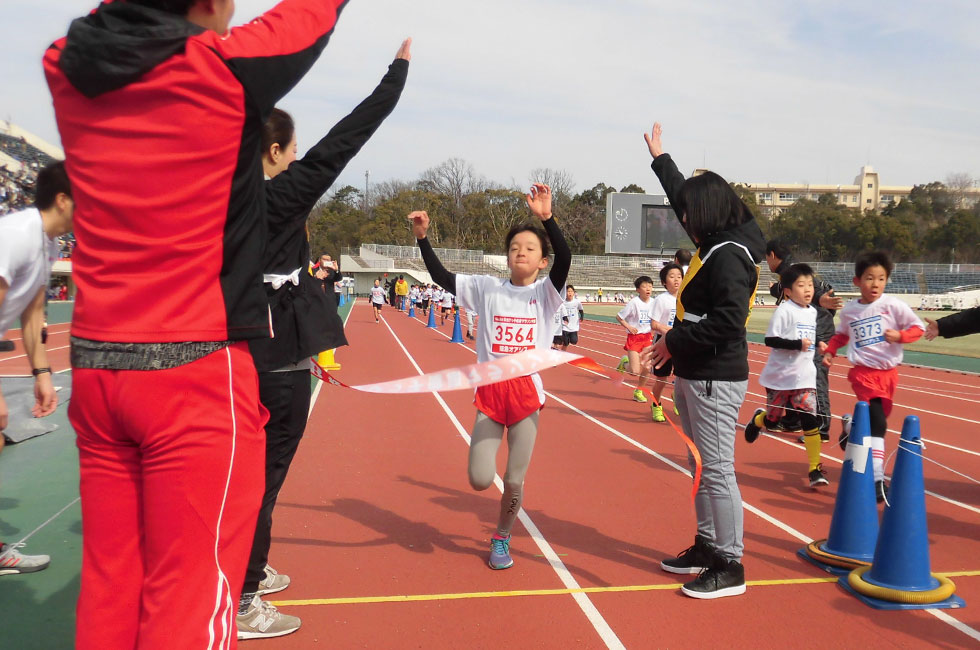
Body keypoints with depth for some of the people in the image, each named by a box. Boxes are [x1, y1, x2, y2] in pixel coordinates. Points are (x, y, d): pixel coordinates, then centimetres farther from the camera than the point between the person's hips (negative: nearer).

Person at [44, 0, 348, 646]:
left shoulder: (66, 69, 5)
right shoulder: (223, 66, -10)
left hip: (93, 369, 6)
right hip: (196, 373, -6)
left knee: (109, 587, 14)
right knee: (191, 598, 1)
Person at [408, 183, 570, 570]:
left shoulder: (545, 292, -1)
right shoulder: (488, 289, 4)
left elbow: (565, 259, -19)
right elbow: (441, 276, 3)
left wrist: (546, 217, -31)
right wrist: (422, 238, -7)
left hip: (527, 391, -1)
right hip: (490, 391, 1)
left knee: (514, 481, 5)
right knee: (480, 480, -5)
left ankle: (501, 539, 31)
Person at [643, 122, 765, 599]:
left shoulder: (729, 256, -17)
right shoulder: (712, 245, 11)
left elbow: (728, 321, -26)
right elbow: (681, 195, 27)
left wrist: (674, 342, -18)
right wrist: (660, 157, 37)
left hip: (716, 381, -10)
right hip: (693, 376, 10)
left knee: (717, 470, -4)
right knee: (701, 467, 17)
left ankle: (730, 567, 6)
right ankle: (707, 547, 29)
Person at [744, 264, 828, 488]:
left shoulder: (812, 312, 7)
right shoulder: (784, 311, -14)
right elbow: (770, 340, -20)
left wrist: (816, 344, 7)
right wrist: (797, 344, -27)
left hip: (804, 377, 4)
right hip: (779, 376, -4)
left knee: (810, 420, -8)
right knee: (773, 418, 14)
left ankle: (815, 468, 0)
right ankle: (757, 420, 51)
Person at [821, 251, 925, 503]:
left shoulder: (893, 305, -5)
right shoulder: (849, 310, 1)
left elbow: (918, 327, -1)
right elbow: (841, 334, 18)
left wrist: (900, 335, -19)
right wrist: (830, 350, 3)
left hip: (888, 372, 2)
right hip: (863, 371, -2)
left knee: (877, 418, 13)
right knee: (877, 421, -16)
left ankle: (849, 429, 49)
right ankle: (877, 478, -12)